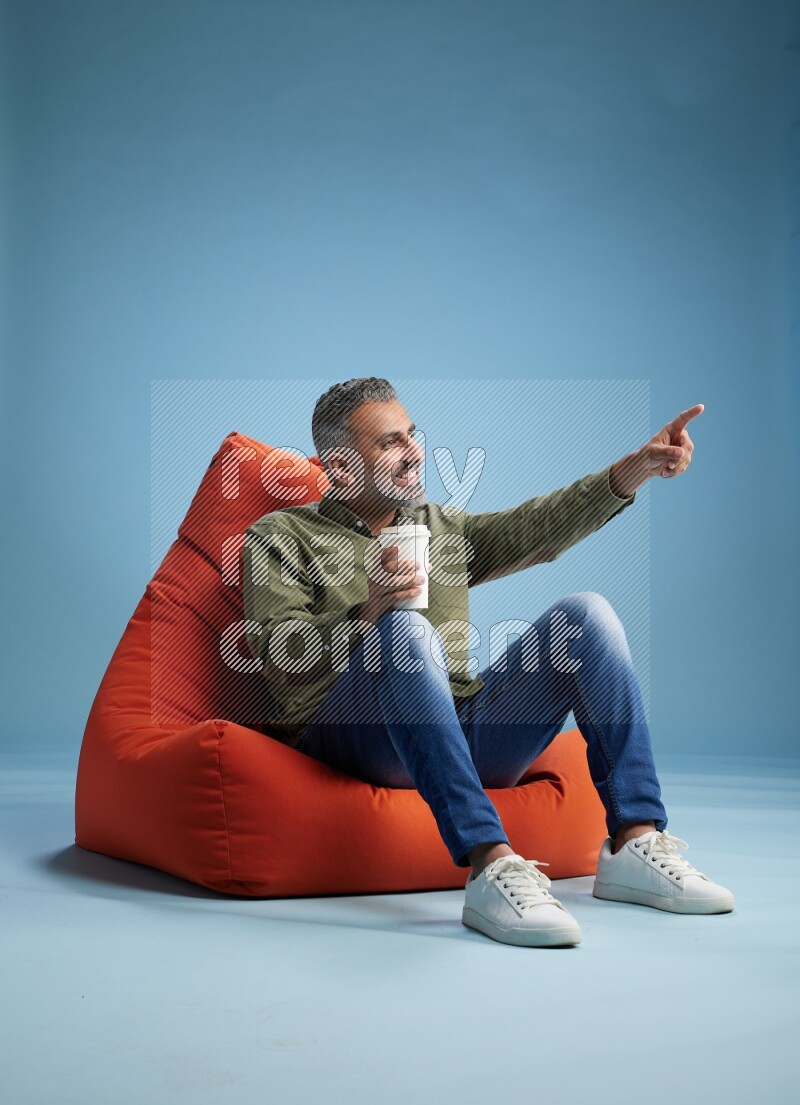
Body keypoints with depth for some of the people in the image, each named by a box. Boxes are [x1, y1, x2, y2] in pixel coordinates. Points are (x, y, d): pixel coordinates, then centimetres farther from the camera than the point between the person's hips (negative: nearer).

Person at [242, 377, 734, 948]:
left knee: (586, 611, -9)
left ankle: (635, 843, -19)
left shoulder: (443, 526, 26)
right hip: (355, 735, -5)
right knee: (407, 630, -33)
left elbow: (535, 527, 9)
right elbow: (280, 662, -5)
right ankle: (491, 866, -44)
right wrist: (367, 612, -23)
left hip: (467, 731, 5)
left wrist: (634, 469, -5)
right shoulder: (280, 537, 10)